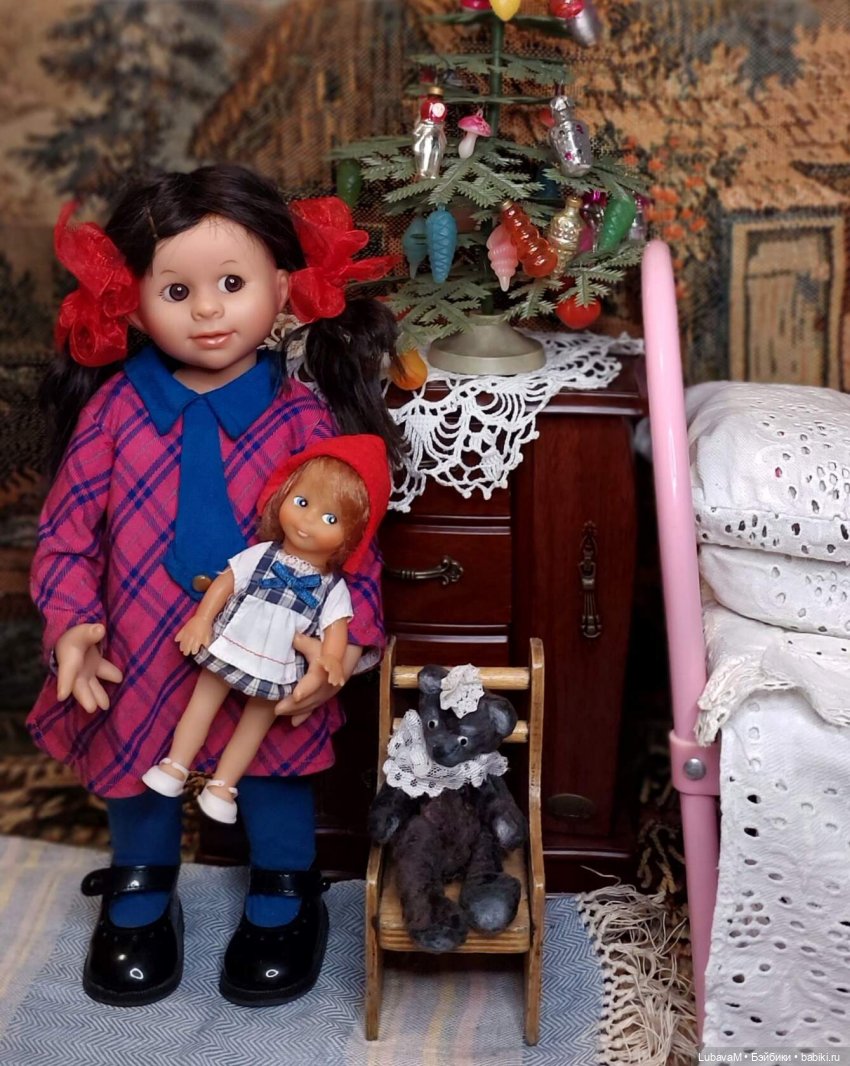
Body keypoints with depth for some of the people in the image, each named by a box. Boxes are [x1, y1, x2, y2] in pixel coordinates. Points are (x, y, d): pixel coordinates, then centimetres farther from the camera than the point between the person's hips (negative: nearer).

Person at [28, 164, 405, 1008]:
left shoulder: (302, 418, -13)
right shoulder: (113, 408, -10)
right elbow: (67, 528, -5)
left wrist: (350, 638, -19)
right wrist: (69, 625, -15)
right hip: (137, 656, 2)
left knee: (275, 773, 19)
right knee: (136, 772, 22)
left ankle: (283, 898, 45)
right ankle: (139, 894, 48)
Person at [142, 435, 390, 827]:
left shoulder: (333, 587, -8)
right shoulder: (260, 555, -6)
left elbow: (336, 626, -16)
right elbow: (225, 581, -4)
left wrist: (330, 660, -35)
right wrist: (202, 618, -16)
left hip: (278, 672, 0)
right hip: (227, 650, 0)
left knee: (257, 723, 10)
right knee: (203, 703, 8)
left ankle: (222, 786, 24)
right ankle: (175, 766, 20)